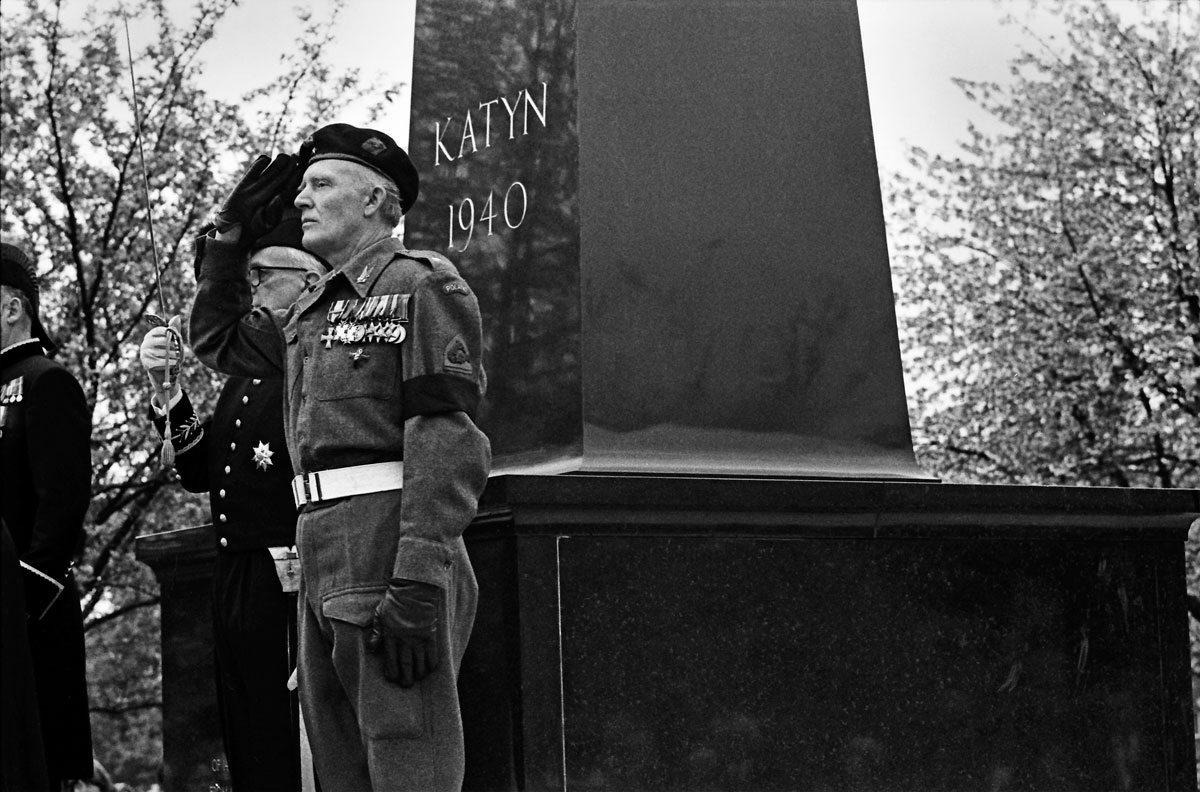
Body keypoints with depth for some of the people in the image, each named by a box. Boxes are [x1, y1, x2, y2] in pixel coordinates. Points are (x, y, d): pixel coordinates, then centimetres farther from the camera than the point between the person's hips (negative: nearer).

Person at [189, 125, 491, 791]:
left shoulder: (421, 284, -5)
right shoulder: (312, 312, 20)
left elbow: (447, 439, -15)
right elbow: (217, 341, 35)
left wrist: (418, 585, -23)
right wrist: (229, 234, 23)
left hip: (391, 549, -9)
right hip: (321, 559, 9)